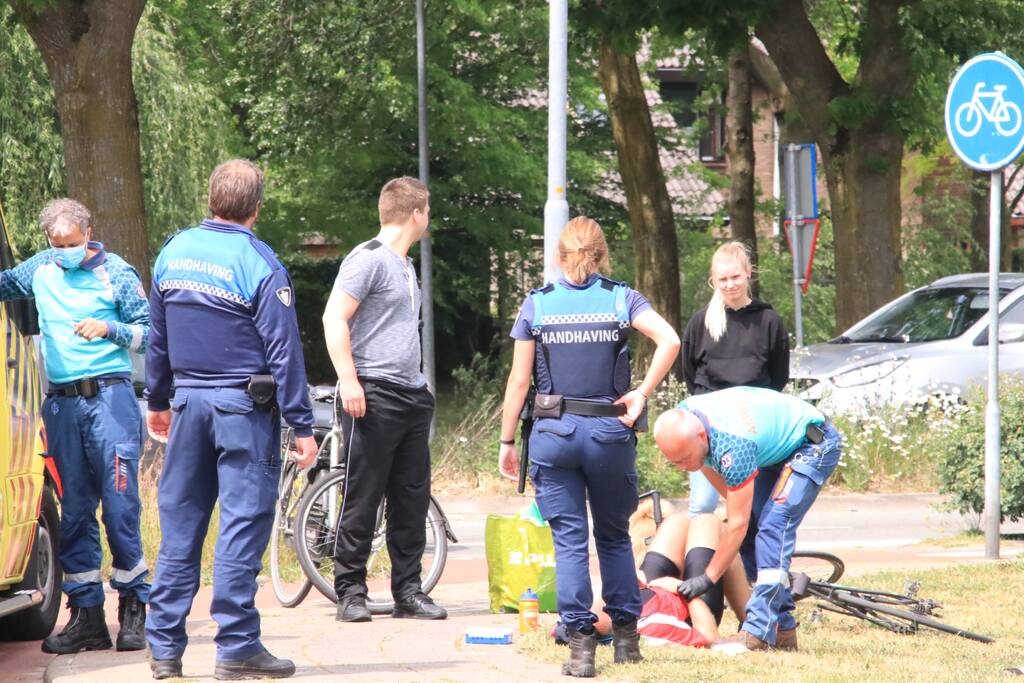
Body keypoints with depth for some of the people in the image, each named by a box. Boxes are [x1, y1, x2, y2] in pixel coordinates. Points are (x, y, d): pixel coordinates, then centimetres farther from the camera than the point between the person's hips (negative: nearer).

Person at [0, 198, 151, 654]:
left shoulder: (115, 273, 2)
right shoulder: (40, 270, 15)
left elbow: (150, 332, 1)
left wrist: (109, 329, -14)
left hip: (109, 397, -4)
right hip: (62, 405, 4)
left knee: (120, 505, -8)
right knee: (73, 512, 4)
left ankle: (134, 608, 0)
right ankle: (86, 615, 7)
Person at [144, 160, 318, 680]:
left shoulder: (173, 252, 6)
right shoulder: (259, 265, -12)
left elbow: (157, 336, 15)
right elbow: (283, 350, -12)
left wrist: (157, 399, 26)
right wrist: (302, 426, -9)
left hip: (189, 400, 5)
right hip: (244, 405, -5)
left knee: (179, 523, 10)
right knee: (242, 525, -2)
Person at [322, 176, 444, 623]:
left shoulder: (404, 264, 20)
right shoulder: (369, 259, -9)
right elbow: (334, 318, -15)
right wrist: (349, 381, -22)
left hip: (412, 397, 9)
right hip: (375, 396, -9)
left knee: (412, 498, 9)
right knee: (363, 498, -5)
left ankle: (408, 591, 14)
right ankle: (350, 590, -1)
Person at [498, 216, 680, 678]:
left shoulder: (536, 304, 3)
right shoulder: (621, 299, 2)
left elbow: (519, 381, 2)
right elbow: (669, 340, -15)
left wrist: (507, 441, 8)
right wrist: (642, 394, -7)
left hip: (553, 431, 0)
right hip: (609, 431, 1)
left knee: (569, 539, 1)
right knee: (614, 536, 16)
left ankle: (580, 642, -6)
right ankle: (625, 633, 19)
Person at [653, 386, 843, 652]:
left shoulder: (732, 446, -40)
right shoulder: (682, 418, -17)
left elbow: (737, 525, -32)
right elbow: (709, 465, 7)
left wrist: (708, 578, -26)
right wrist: (734, 504, 3)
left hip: (814, 443, -9)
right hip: (777, 447, 9)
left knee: (773, 525, -24)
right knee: (752, 526, 0)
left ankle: (759, 633, -29)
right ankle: (783, 629, 4)